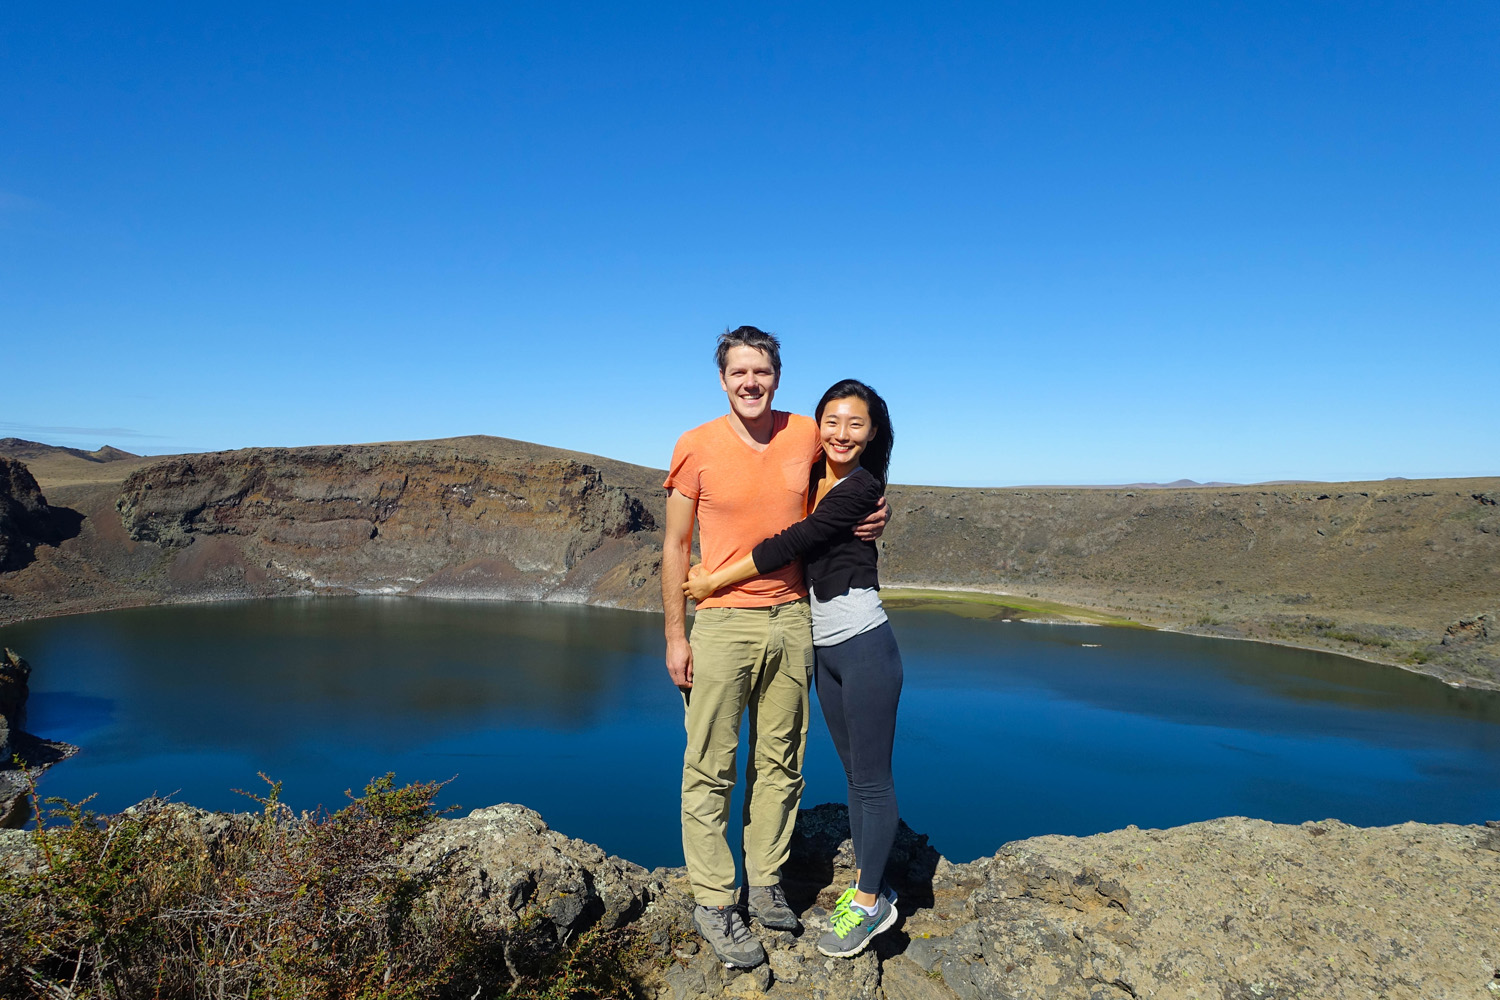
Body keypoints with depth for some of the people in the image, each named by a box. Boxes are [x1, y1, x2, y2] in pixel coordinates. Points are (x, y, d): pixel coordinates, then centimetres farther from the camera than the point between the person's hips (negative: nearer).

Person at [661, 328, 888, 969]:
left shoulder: (808, 437, 3)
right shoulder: (695, 447, -5)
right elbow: (676, 546, -1)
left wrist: (871, 519, -1)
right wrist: (675, 635, -5)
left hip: (791, 619, 3)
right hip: (722, 622, -3)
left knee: (780, 762, 12)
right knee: (710, 769, 2)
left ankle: (765, 883, 28)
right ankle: (713, 901, 16)